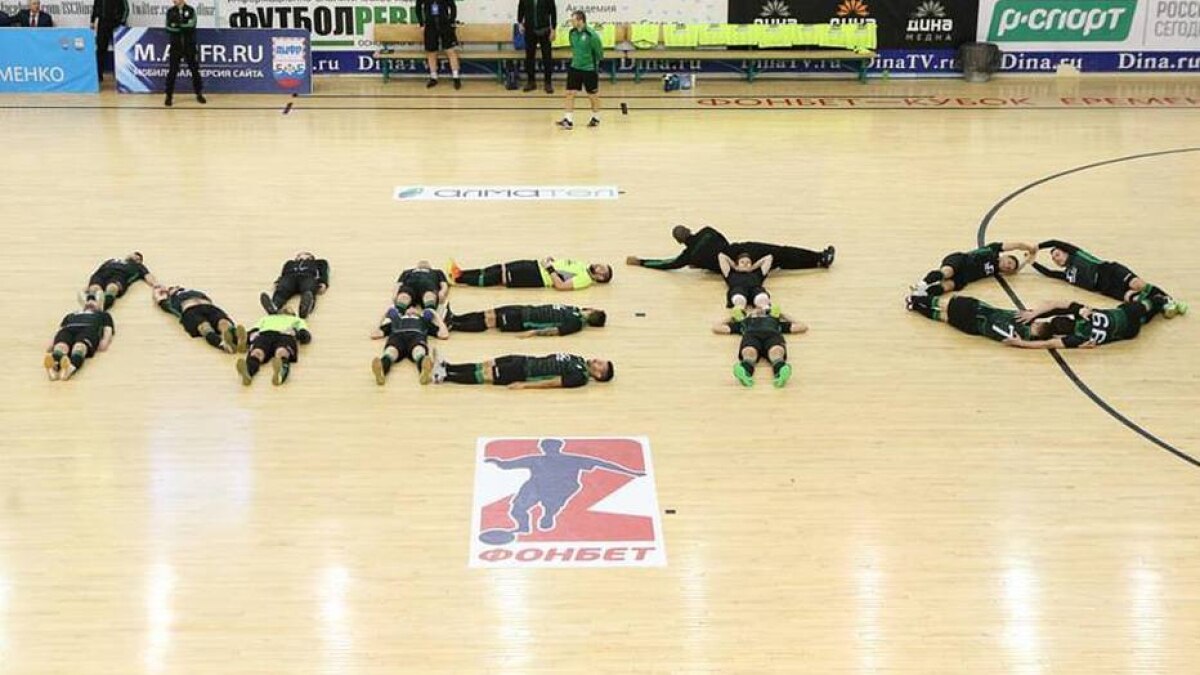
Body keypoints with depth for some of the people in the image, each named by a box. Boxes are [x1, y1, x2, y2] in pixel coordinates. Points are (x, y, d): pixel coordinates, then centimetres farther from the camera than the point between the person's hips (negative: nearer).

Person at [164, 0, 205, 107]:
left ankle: (199, 94, 18)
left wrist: (177, 25, -17)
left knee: (194, 69, 6)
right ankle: (169, 96, 2)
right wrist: (184, 27, -17)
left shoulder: (190, 10, -1)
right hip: (176, 46, 0)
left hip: (189, 46, 0)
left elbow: (191, 25, -16)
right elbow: (168, 28, -9)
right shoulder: (170, 12, 2)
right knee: (172, 71, -3)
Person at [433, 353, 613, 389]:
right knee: (485, 365, 4)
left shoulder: (580, 377, -17)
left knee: (486, 376, -10)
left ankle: (444, 376, -8)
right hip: (526, 361, 7)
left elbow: (552, 382, -21)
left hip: (524, 373, -7)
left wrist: (524, 385, -23)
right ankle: (444, 366, 8)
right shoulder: (579, 360, 10)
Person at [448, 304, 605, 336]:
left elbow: (555, 330, -22)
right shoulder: (575, 310, 11)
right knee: (486, 315, 3)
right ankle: (451, 317, 8)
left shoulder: (576, 323, -14)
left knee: (487, 322, -11)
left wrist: (533, 332, -28)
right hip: (525, 310, 7)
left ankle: (450, 325, -9)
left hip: (523, 322, -7)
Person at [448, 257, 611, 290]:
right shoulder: (583, 266, 15)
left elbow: (560, 285, -24)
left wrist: (550, 268, -18)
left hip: (539, 278, -9)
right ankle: (461, 273, 1)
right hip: (537, 265, 9)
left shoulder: (585, 280, -14)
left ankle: (458, 279, -8)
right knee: (500, 268, 0)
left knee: (499, 277, -12)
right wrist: (550, 261, 8)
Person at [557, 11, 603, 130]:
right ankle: (568, 120, 1)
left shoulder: (591, 35, -20)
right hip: (575, 67, 5)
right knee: (570, 93, -1)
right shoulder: (572, 33, 0)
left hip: (589, 69, -5)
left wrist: (593, 62, 2)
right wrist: (576, 58, 11)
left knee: (593, 95, 10)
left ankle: (596, 118, 29)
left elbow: (599, 52, -9)